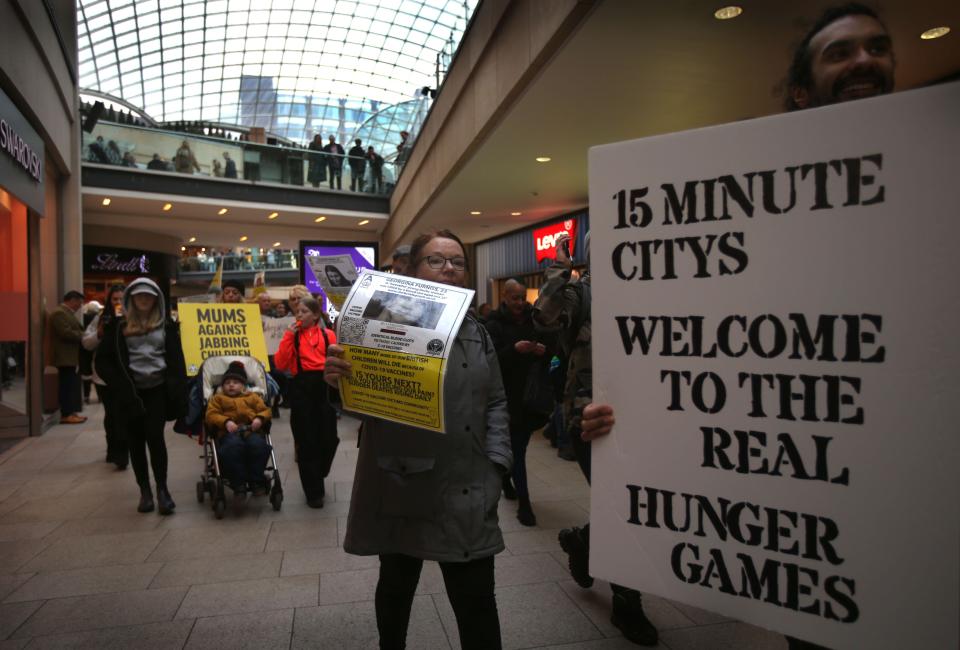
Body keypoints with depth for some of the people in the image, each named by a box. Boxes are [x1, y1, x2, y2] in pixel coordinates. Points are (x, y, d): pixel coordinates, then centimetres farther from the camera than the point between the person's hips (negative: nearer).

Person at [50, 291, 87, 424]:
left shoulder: (68, 313, 20)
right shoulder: (59, 313, -13)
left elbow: (74, 331, 22)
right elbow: (66, 333, -23)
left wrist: (83, 334, 4)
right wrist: (84, 335, -12)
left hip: (72, 357, 10)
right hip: (66, 357, -10)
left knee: (72, 386, 11)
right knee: (67, 386, -8)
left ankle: (71, 411, 16)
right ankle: (66, 415, -5)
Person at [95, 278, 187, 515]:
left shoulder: (166, 325, 6)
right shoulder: (118, 326, 6)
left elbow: (176, 360, 4)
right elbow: (102, 360, 6)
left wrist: (178, 392, -4)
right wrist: (119, 385, -6)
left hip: (157, 389, -1)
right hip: (130, 392, 1)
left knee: (154, 436, -10)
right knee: (136, 441, 8)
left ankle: (162, 488, 3)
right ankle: (145, 491, 19)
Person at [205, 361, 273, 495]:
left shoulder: (252, 397, 28)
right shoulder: (217, 399, 26)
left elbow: (265, 410, 17)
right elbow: (211, 415, 9)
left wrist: (260, 418, -7)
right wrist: (226, 422, -11)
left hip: (252, 430, 1)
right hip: (229, 432, -1)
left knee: (258, 444, -33)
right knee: (234, 446, -37)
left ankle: (256, 481, -20)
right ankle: (238, 483, -26)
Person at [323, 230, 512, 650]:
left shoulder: (478, 333, 11)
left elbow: (495, 402, 12)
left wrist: (496, 463, 1)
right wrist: (337, 377, -27)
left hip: (466, 489, 3)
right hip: (401, 485, -2)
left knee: (476, 598, 6)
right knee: (396, 586, 18)